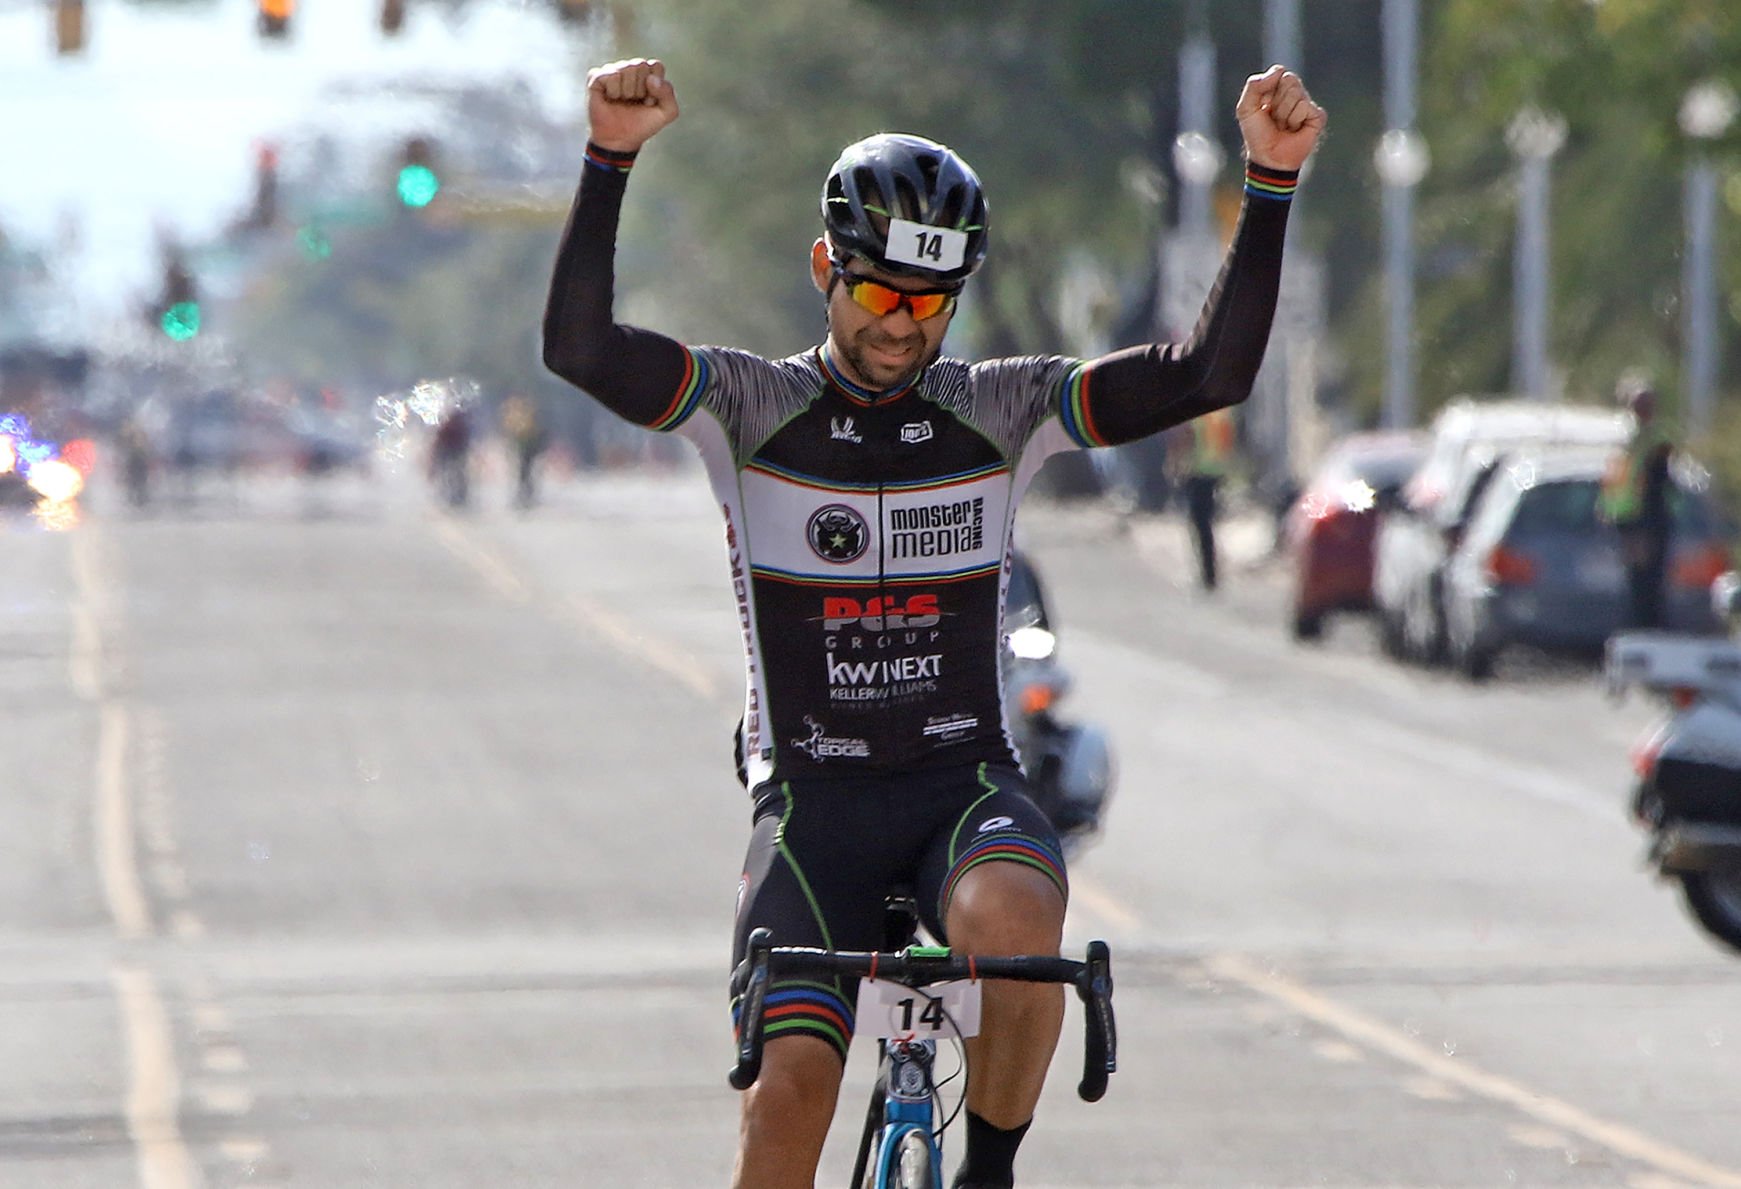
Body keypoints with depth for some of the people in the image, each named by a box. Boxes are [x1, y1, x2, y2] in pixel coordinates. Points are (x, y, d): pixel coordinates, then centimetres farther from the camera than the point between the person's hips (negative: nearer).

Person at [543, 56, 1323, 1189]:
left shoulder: (1002, 408, 2)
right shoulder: (754, 405, -2)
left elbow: (1212, 372, -7)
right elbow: (580, 347, -18)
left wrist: (1272, 180, -17)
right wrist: (611, 158, -29)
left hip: (967, 785, 0)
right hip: (812, 803, 0)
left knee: (1013, 918, -34)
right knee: (791, 1083, -18)